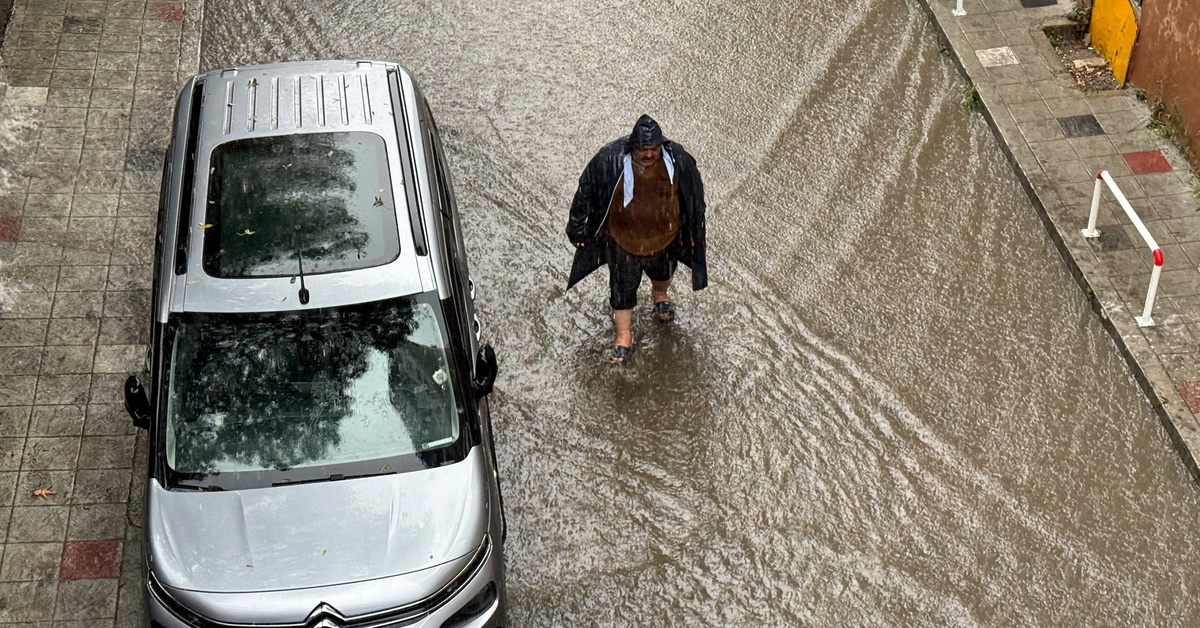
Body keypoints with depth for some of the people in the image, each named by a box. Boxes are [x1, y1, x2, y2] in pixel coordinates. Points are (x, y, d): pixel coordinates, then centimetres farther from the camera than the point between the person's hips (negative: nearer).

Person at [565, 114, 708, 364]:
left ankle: (660, 294, 66)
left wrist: (694, 229, 5)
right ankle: (623, 335, 36)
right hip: (623, 238, -2)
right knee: (623, 284, 14)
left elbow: (694, 193, -6)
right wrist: (577, 226, -5)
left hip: (664, 235, 2)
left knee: (663, 271, 31)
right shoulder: (609, 160, -30)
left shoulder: (677, 159, -25)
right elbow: (586, 190, -14)